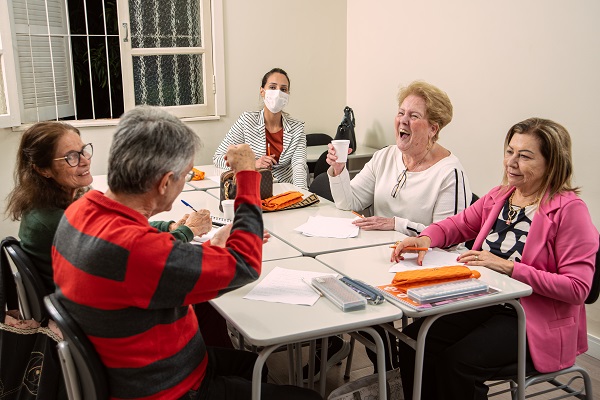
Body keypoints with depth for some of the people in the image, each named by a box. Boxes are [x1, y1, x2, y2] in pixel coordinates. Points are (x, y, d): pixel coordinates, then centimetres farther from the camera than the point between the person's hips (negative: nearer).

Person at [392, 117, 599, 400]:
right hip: (485, 302, 7)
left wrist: (508, 267, -24)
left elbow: (577, 288, -17)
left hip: (536, 322, -6)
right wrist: (426, 238, -8)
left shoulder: (570, 209, -13)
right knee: (413, 340, -12)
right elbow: (457, 225, 16)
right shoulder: (499, 195, 7)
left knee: (457, 362, -26)